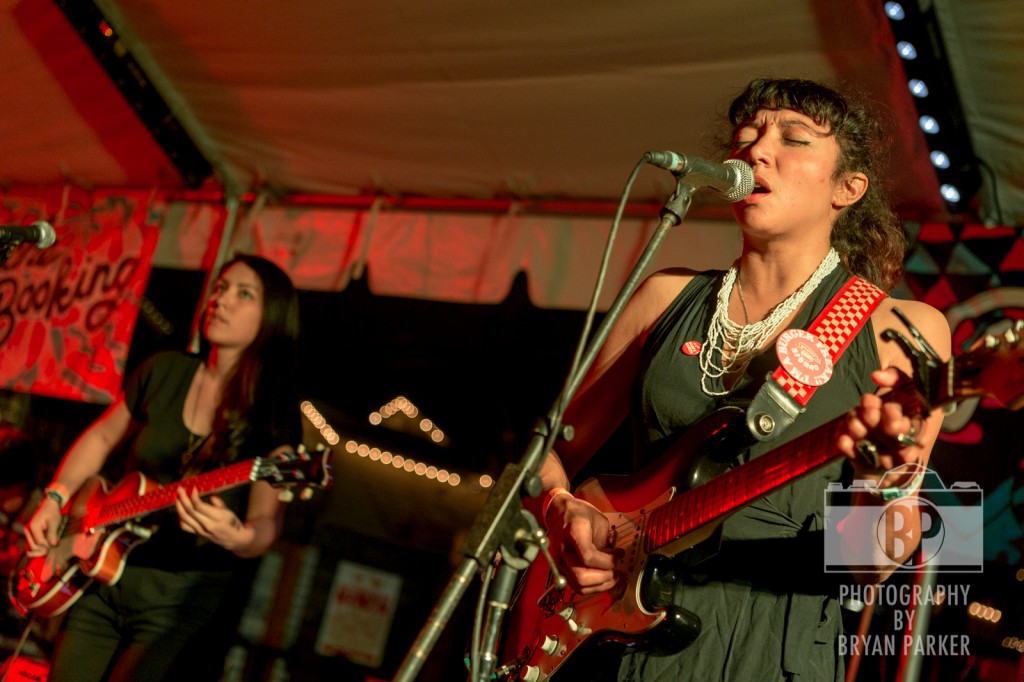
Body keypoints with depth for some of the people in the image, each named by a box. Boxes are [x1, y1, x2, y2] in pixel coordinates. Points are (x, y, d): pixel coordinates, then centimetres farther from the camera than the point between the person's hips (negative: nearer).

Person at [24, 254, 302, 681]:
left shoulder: (274, 413, -11)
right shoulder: (164, 371, 1)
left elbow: (266, 525, -17)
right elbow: (102, 437, 17)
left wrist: (239, 537, -39)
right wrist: (55, 499, 4)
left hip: (186, 596, -4)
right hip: (106, 573, 4)